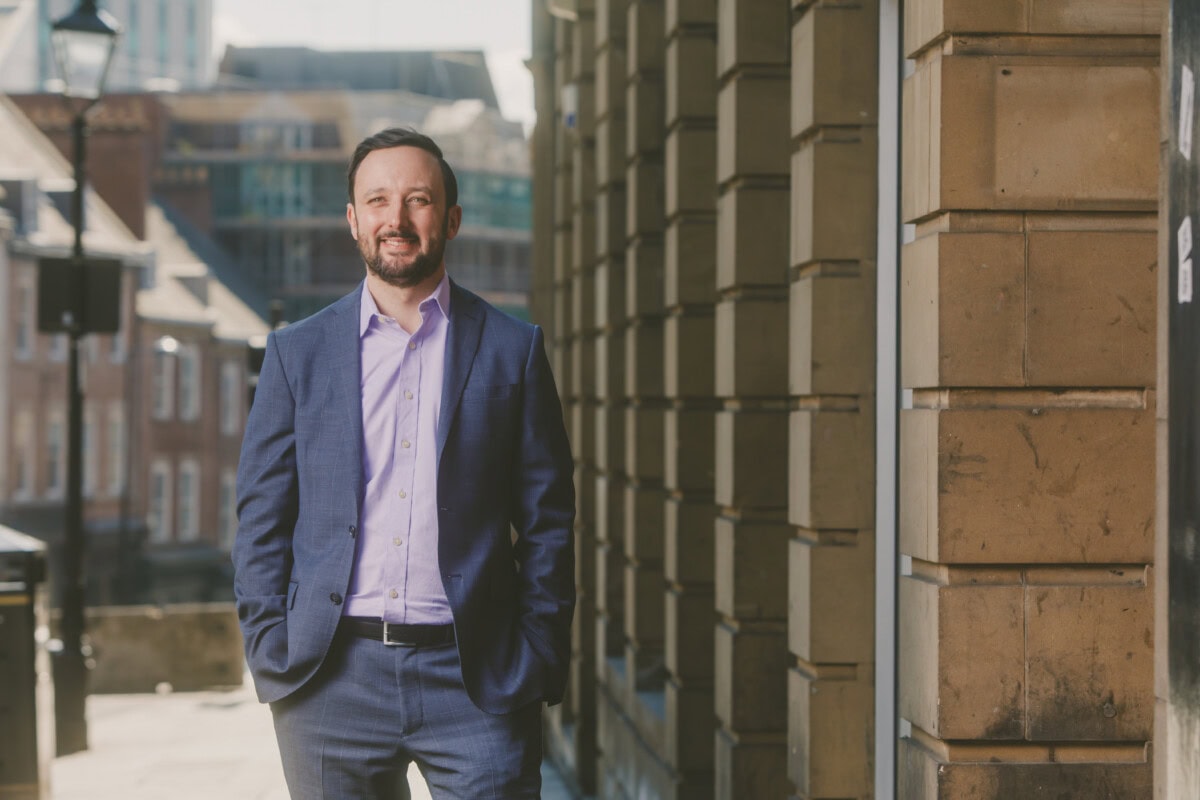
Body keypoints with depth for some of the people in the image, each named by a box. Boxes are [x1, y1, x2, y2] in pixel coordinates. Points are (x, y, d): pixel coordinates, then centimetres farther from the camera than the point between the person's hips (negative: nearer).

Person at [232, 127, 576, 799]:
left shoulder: (513, 350, 7)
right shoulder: (299, 353, 9)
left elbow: (548, 523, 6)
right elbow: (262, 518, 9)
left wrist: (537, 666, -1)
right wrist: (272, 654, -1)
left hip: (474, 680, -1)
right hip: (332, 678, 1)